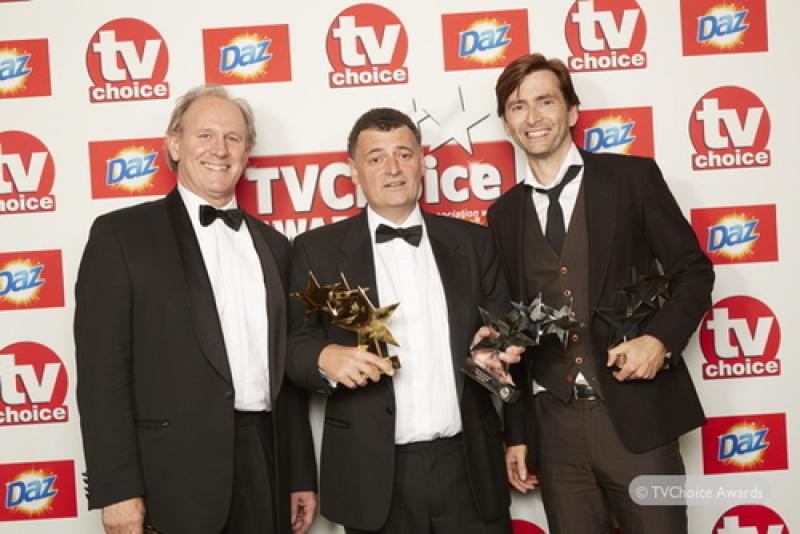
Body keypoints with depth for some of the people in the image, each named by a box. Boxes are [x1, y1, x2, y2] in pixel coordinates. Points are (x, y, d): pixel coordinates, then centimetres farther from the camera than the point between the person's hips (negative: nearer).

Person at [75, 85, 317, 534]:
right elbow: (103, 370, -7)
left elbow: (284, 370, 13)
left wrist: (302, 476, 11)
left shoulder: (272, 244, 12)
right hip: (174, 477, -4)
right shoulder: (122, 234, -3)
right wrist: (118, 489, -13)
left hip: (265, 465, 5)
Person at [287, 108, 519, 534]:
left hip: (468, 466, 2)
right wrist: (326, 357, -22)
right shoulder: (317, 249, 1)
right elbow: (293, 345, -1)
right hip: (374, 475, -2)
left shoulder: (472, 241, 8)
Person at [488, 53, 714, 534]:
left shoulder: (632, 177, 1)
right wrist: (516, 432, 10)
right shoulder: (504, 213, 10)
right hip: (554, 426, 3)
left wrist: (660, 339, -15)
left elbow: (693, 271, 3)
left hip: (635, 415, -2)